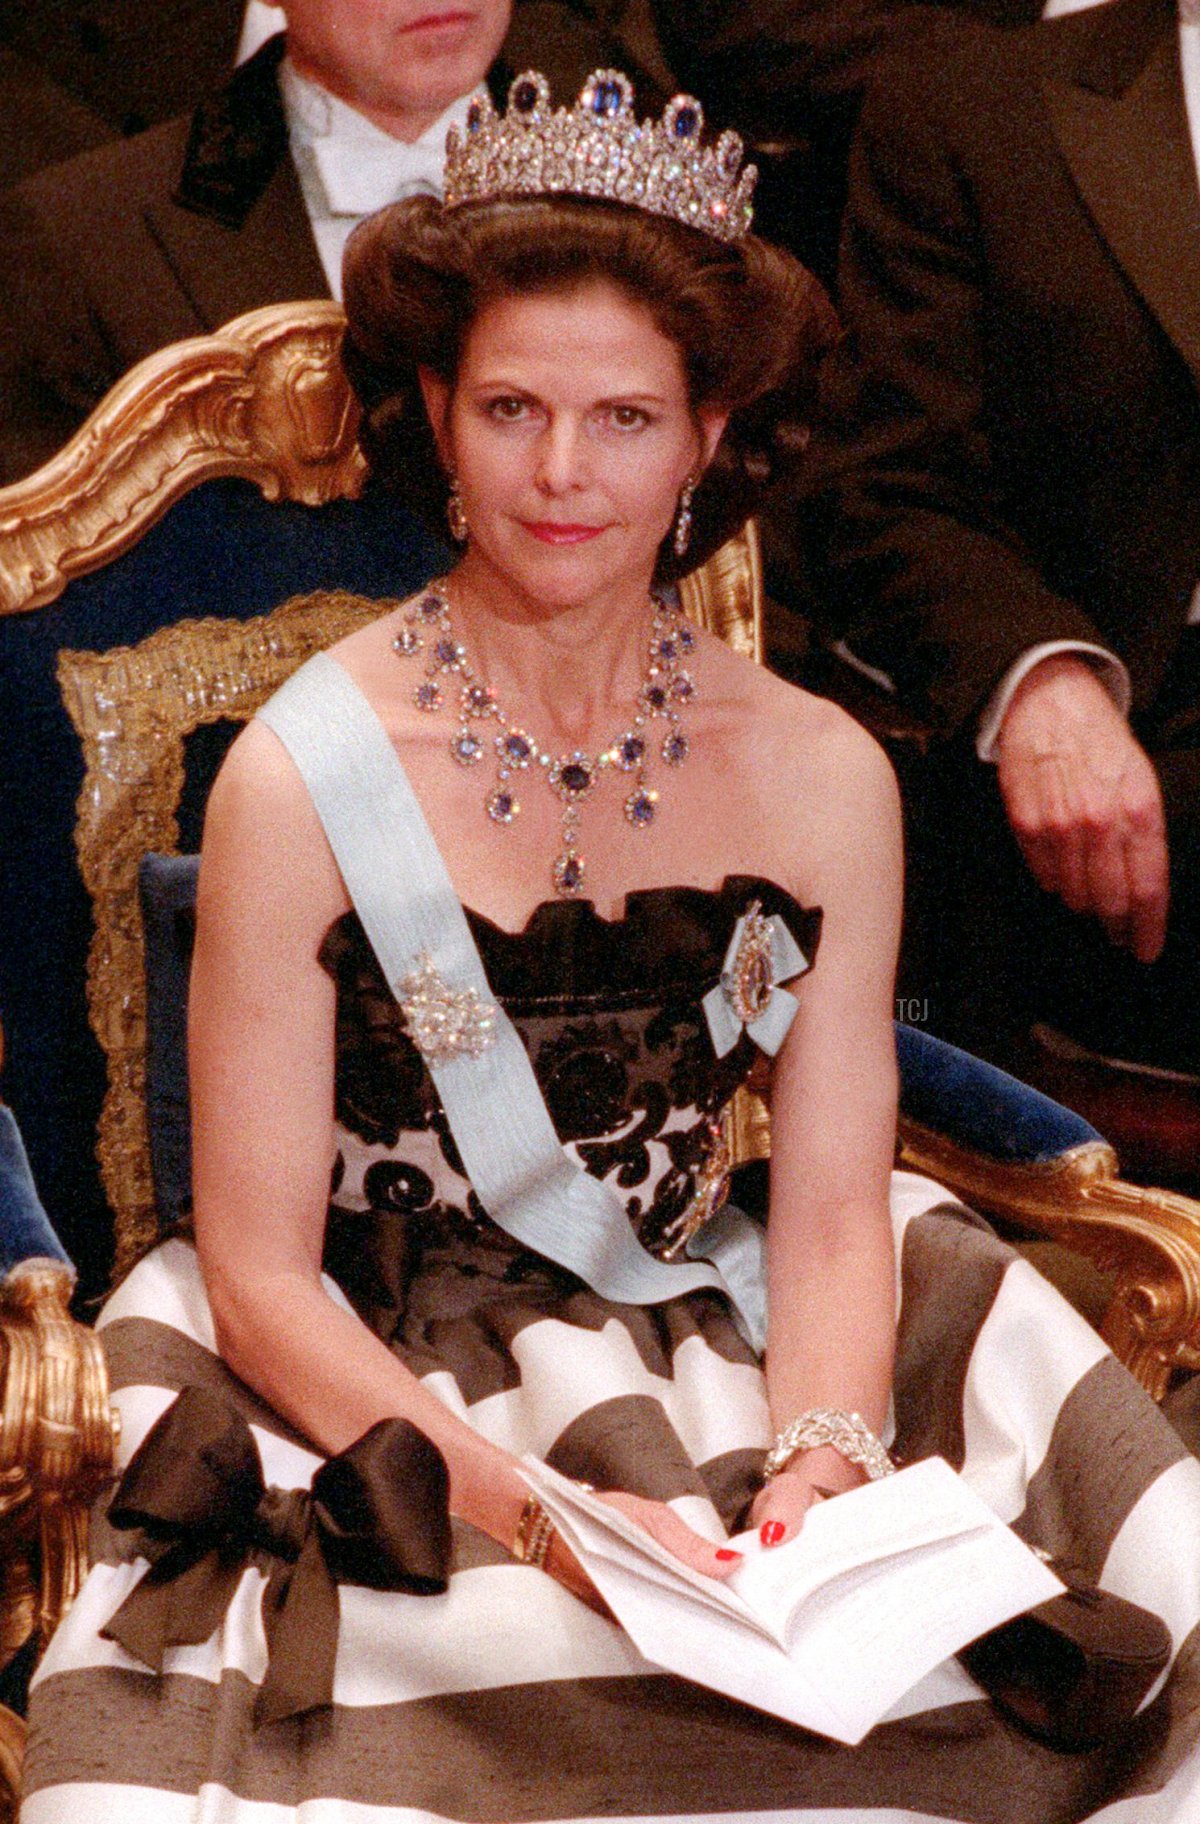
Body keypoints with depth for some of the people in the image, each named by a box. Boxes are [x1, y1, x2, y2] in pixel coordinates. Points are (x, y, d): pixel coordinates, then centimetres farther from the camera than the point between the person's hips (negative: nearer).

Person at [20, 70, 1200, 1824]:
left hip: (718, 1383, 3)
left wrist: (815, 1471, -16)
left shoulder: (820, 775, 3)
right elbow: (259, 1269, -6)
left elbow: (834, 1218, 4)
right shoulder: (305, 780, -7)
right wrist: (517, 1501, -20)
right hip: (380, 1417, -3)